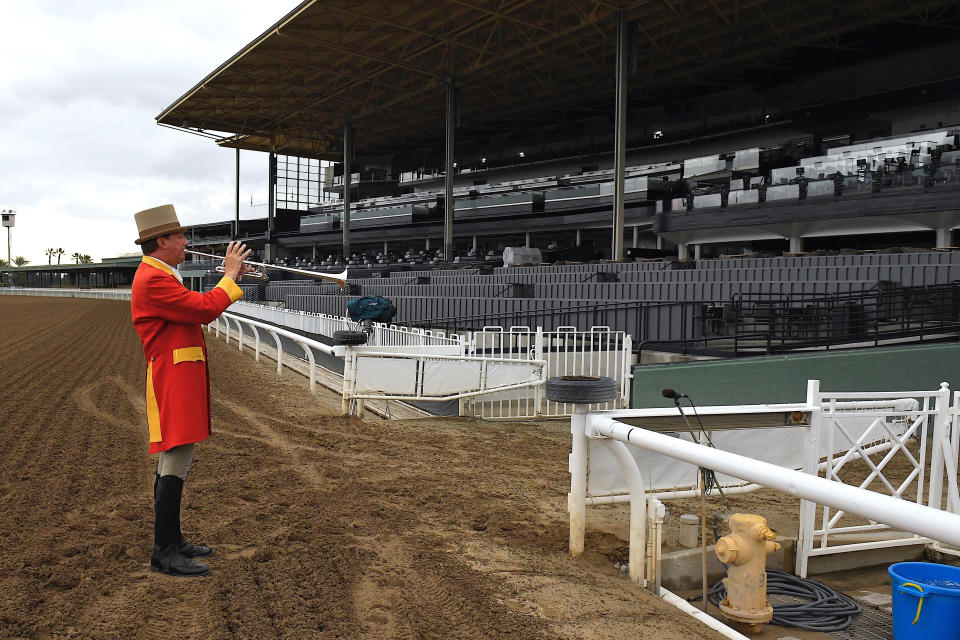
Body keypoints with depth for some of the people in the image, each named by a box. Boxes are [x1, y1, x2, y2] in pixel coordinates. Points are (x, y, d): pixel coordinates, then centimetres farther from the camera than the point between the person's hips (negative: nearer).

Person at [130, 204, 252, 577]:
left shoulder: (158, 276, 19)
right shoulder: (153, 280, -16)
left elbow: (195, 310, 19)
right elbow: (205, 309, -22)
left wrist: (231, 277, 13)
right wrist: (230, 275, -9)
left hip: (180, 381, 11)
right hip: (174, 381, -11)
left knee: (173, 462, 15)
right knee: (176, 464, -10)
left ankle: (172, 541, 24)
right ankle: (164, 553, -4)